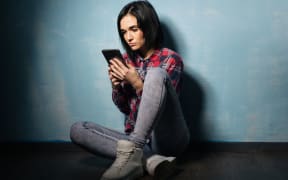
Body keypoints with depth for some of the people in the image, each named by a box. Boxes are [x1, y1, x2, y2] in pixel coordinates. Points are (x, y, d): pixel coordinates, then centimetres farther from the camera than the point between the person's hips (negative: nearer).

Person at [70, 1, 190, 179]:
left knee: (155, 73, -27)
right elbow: (125, 108, 13)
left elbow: (161, 105, -9)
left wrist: (137, 83, -21)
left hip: (170, 139, -5)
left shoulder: (171, 59, -3)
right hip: (137, 139, 5)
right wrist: (116, 86, -7)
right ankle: (149, 160, -26)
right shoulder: (127, 60, 12)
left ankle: (131, 153, -32)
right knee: (77, 130, -13)